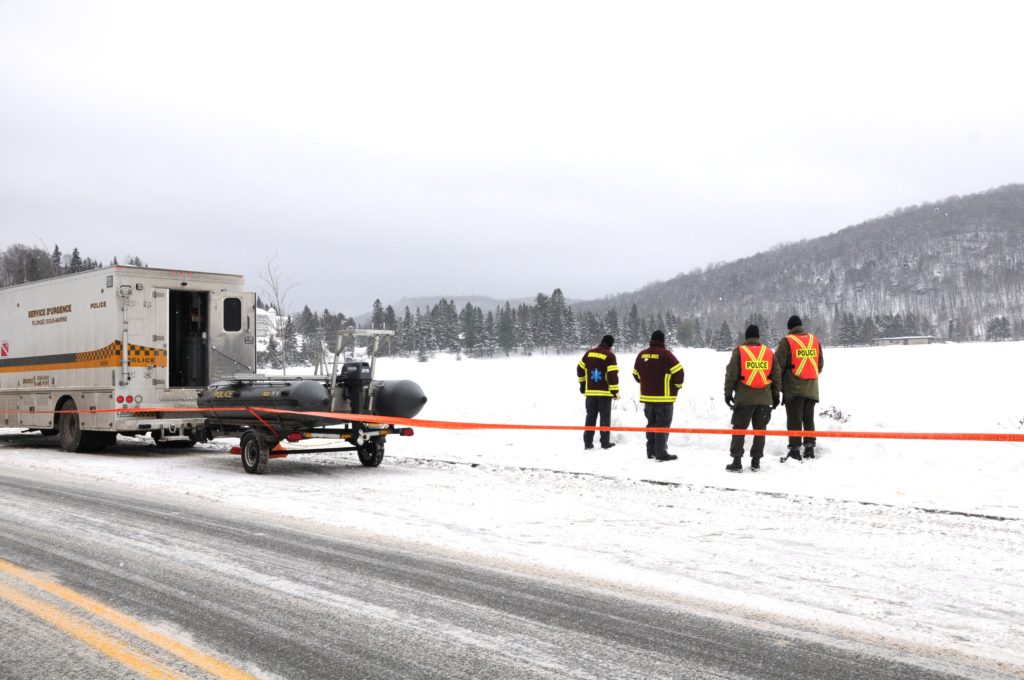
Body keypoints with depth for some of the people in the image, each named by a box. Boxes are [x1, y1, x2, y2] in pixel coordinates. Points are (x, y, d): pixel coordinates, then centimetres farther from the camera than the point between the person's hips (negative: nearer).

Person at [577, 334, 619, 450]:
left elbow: (580, 369, 11)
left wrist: (582, 383, 23)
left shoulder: (589, 353, 6)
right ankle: (605, 442, 4)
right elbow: (612, 374, -15)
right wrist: (615, 391, -9)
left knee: (590, 417, 10)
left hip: (590, 392, 4)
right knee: (605, 417, 4)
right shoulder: (610, 355, -9)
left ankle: (588, 442, 10)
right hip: (605, 392, -4)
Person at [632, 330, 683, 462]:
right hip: (663, 398, -6)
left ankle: (651, 451, 20)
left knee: (651, 424, 16)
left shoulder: (642, 355, 5)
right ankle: (661, 453, -4)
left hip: (647, 396, 6)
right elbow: (679, 372, -14)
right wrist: (676, 386, 3)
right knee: (662, 425, -2)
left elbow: (636, 374, 14)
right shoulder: (665, 354, -13)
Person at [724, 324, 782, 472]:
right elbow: (777, 375, 10)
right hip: (764, 398, 3)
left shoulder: (739, 351, -3)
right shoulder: (769, 352, 7)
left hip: (744, 398, -3)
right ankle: (756, 461, 12)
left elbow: (731, 374, -5)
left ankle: (737, 461, -2)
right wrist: (776, 394, 17)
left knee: (739, 429, 3)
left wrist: (728, 393, 3)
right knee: (760, 429, 11)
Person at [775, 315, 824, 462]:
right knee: (809, 419, 14)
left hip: (793, 389, -5)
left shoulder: (786, 342, -9)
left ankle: (795, 450, -2)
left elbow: (779, 365, -8)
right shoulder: (815, 340, 8)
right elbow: (820, 363, 15)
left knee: (794, 420, -1)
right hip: (811, 389, 5)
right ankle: (809, 448, 16)